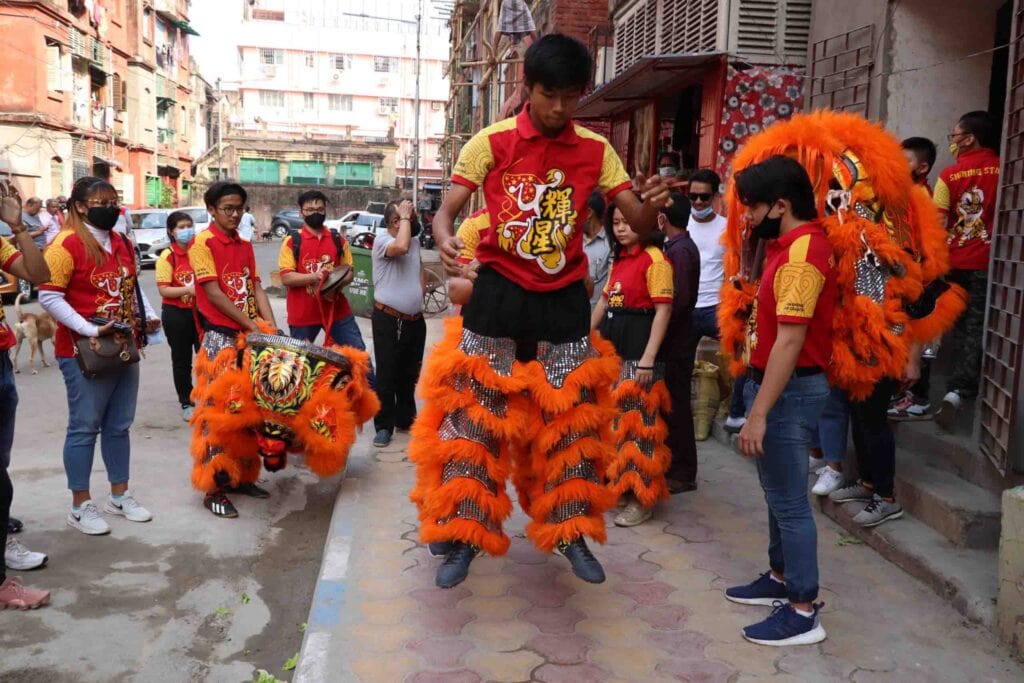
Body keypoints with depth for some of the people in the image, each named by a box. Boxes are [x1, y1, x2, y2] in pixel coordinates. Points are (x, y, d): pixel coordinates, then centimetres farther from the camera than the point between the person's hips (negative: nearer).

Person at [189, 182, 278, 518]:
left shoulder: (245, 246, 14)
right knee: (218, 411, -4)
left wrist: (271, 327, -3)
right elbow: (213, 293, -13)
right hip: (220, 338, -7)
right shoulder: (202, 242, -7)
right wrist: (251, 325, -16)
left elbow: (256, 289, 11)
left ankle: (242, 476, 23)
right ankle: (214, 489, 2)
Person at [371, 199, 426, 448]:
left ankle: (405, 418, 30)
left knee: (409, 374, 16)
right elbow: (401, 247, -34)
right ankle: (384, 426, 8)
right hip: (388, 320, -7)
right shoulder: (382, 241, -12)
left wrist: (420, 293, 13)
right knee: (386, 375, -2)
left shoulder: (415, 241, 12)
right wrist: (405, 218, -20)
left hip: (415, 320, 7)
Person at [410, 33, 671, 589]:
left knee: (571, 421, 9)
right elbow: (446, 211, -6)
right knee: (473, 418, 1)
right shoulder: (490, 143, -5)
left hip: (563, 300, 2)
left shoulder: (595, 151, 1)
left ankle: (571, 534, 25)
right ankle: (462, 538, 15)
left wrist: (654, 205, -26)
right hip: (499, 293, -2)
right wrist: (445, 240, -30)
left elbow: (640, 224, -2)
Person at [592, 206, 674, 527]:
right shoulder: (619, 259, 15)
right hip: (612, 344, 8)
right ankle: (618, 484, 29)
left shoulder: (654, 258, -11)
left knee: (636, 419, -3)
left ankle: (641, 499, 8)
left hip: (639, 347, -8)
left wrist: (648, 358, -20)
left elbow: (663, 310, -15)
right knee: (612, 417, 14)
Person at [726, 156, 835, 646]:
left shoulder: (802, 252, -21)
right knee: (778, 493, 20)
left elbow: (790, 341, -26)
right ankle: (781, 577, 35)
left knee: (789, 501, -2)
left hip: (789, 389, -10)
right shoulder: (790, 244, 11)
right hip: (775, 381, 10)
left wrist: (758, 414, -26)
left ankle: (803, 612, 9)